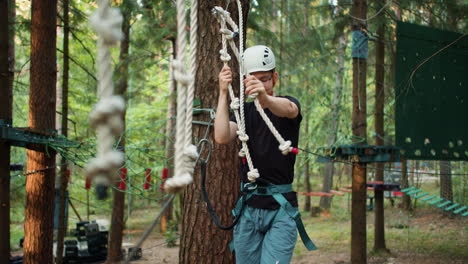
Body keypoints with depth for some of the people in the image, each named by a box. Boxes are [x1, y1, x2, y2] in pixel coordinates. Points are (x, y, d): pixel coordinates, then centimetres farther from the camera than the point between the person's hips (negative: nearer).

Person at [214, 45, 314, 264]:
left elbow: (288, 109, -27)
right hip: (248, 207, 3)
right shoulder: (243, 111, 10)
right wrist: (223, 93, -19)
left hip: (281, 207, -3)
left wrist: (265, 97, -49)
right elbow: (221, 137, -12)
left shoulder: (289, 104, 1)